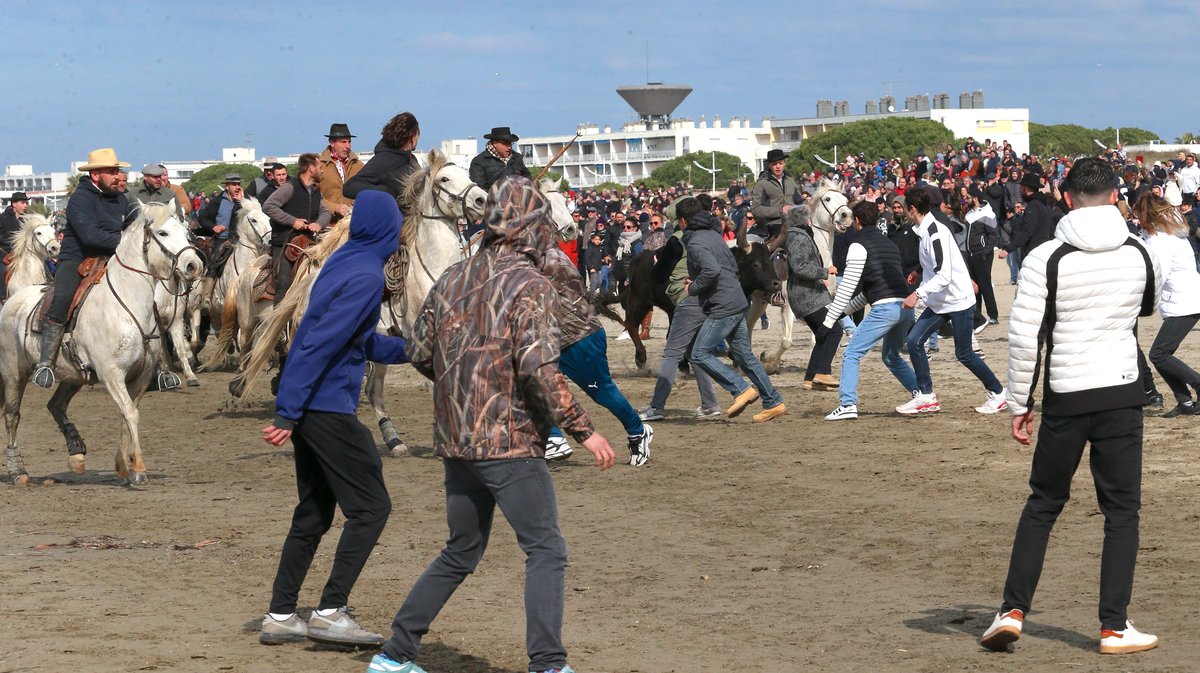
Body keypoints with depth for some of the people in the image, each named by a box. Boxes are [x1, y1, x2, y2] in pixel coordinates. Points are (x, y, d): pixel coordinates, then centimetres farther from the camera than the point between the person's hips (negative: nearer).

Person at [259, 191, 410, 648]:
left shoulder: (342, 263, 14)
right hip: (328, 407, -9)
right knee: (370, 507, -2)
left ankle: (280, 617, 17)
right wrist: (288, 413, -23)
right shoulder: (366, 276, -15)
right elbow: (320, 345, -21)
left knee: (314, 513, 15)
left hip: (308, 407, 9)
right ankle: (331, 612, -6)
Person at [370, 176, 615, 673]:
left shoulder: (453, 278, 8)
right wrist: (583, 431, -14)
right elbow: (539, 367, -19)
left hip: (456, 442, 7)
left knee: (461, 553, 18)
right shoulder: (530, 284, -11)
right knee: (546, 551, 0)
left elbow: (419, 353, 13)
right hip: (510, 442, -7)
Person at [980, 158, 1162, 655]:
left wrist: (1019, 404, 1)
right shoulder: (1139, 254, -1)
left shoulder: (1045, 259, -9)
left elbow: (1025, 338, -9)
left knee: (1043, 504, 14)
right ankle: (1113, 627, 4)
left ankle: (1013, 610, 10)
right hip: (1121, 395, 0)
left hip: (1065, 398, 0)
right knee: (1122, 510, 7)